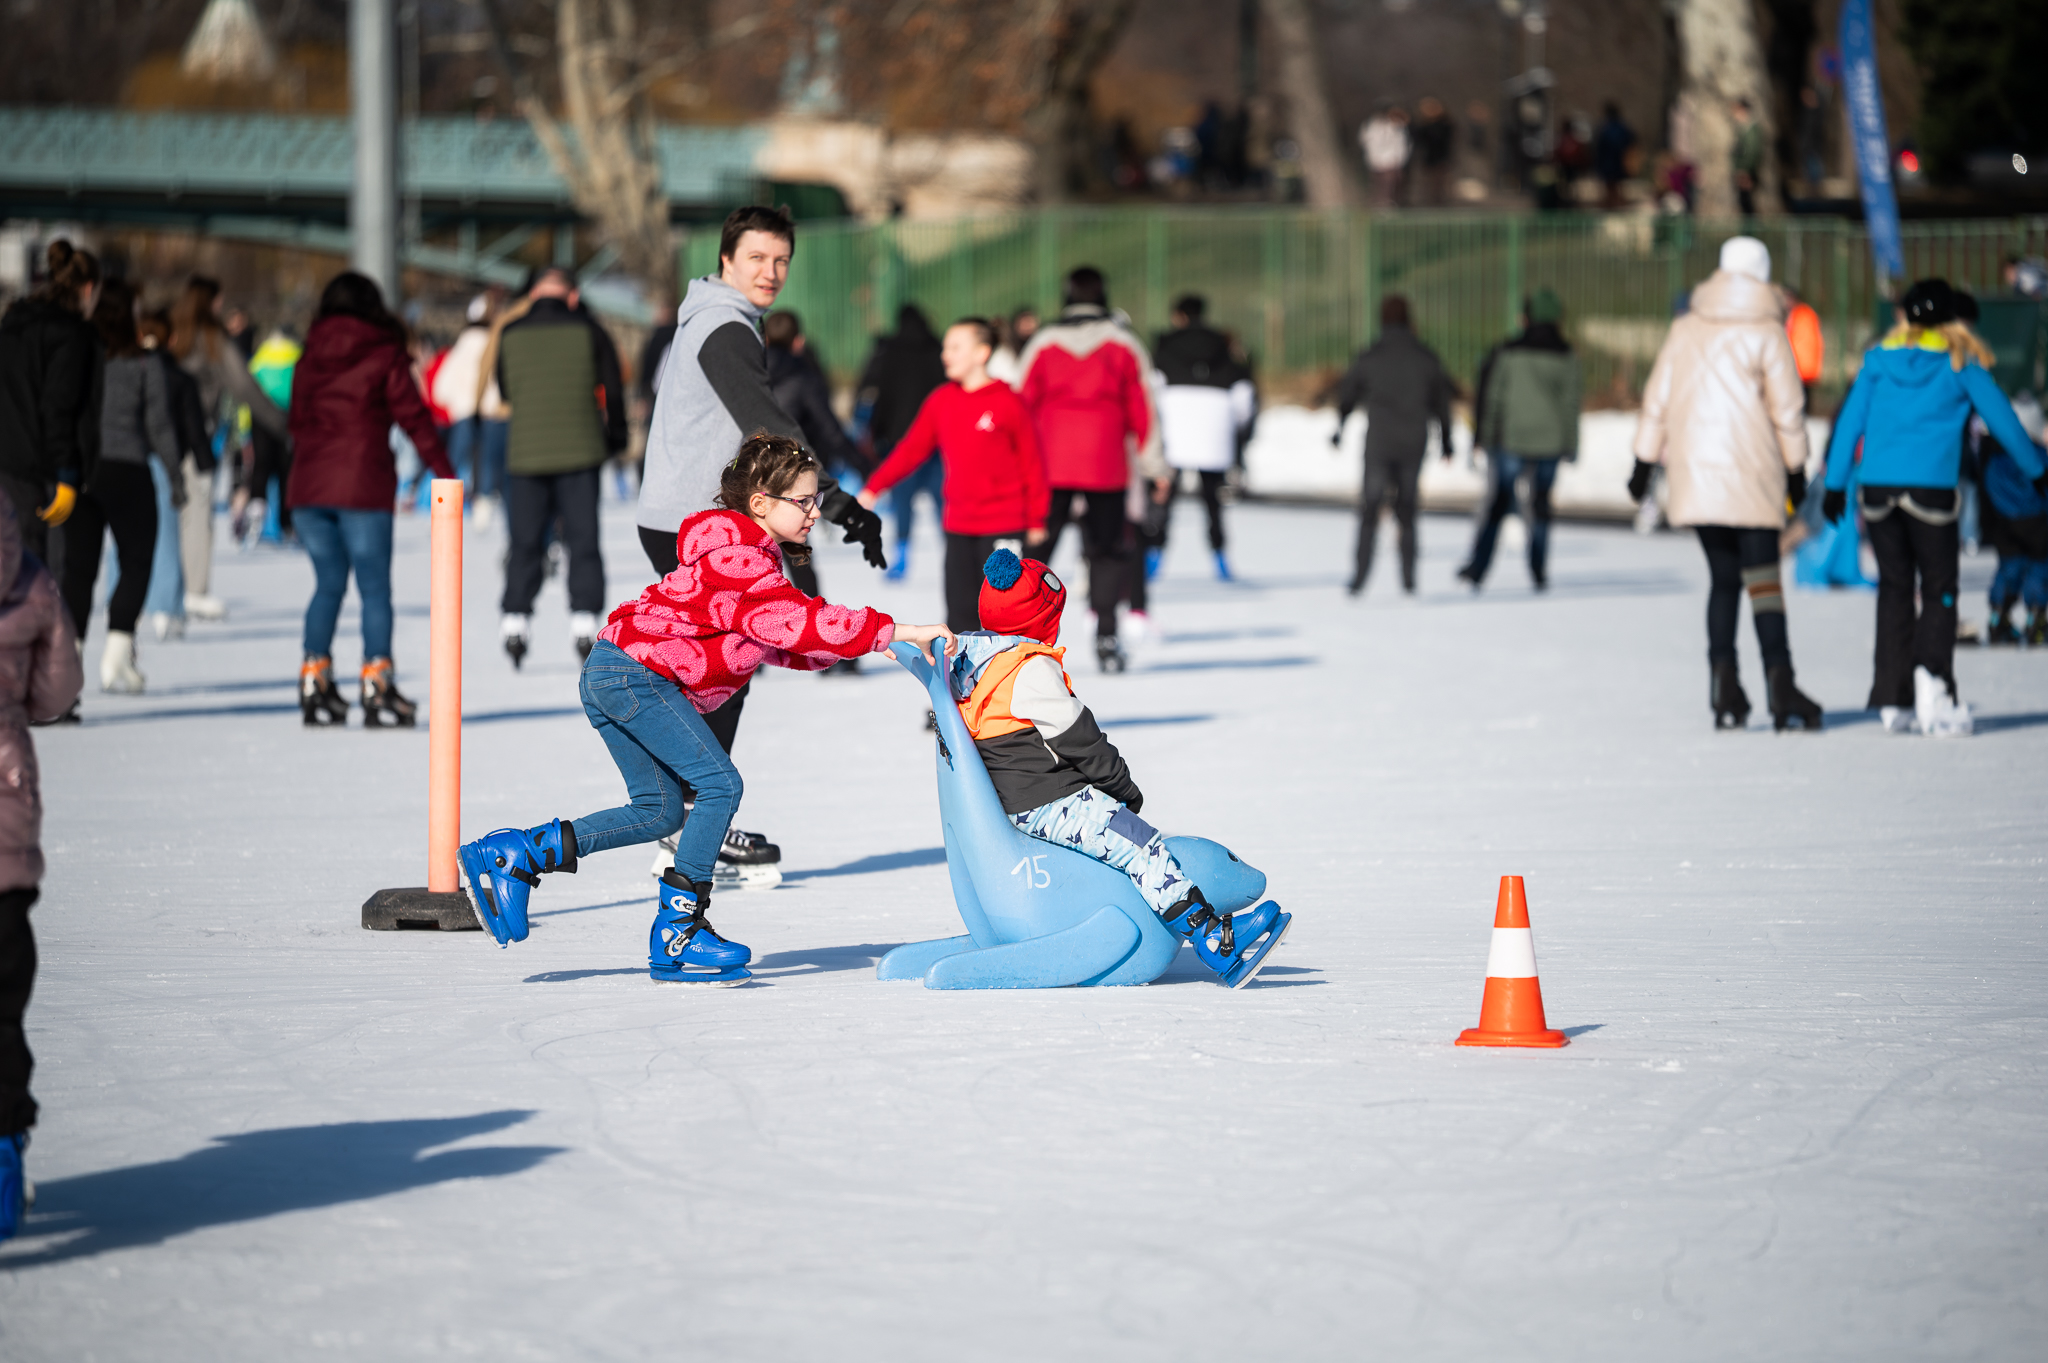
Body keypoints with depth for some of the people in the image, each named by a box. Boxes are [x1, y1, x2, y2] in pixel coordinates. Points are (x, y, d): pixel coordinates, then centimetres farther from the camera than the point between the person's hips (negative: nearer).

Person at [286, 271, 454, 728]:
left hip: (308, 485, 5)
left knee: (328, 584, 14)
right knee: (374, 588, 1)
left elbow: (296, 421, 16)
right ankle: (377, 690, -3)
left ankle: (314, 684, 10)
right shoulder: (384, 356, -1)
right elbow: (413, 416, -3)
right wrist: (443, 472, 1)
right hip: (363, 485, -5)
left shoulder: (310, 358, 13)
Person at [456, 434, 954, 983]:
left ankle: (510, 855, 15)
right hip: (636, 672, -11)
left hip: (610, 673, 11)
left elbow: (781, 646, 20)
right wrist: (894, 631, -26)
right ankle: (676, 932, -9)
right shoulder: (736, 560, -16)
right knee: (719, 784, -11)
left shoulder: (747, 559, 19)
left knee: (661, 809, 14)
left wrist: (867, 640, 11)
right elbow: (797, 624, -25)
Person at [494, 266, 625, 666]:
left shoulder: (511, 335, 3)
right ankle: (583, 621, -5)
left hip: (525, 454, 1)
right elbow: (613, 389, 3)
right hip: (581, 452, -1)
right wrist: (615, 437, 17)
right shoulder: (587, 330, -1)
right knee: (583, 540, 3)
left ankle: (514, 620, 1)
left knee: (525, 543, 9)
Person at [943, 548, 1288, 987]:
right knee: (1143, 849, -16)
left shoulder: (969, 658, 12)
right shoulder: (1032, 670, -18)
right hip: (1046, 805, -11)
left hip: (1008, 800, 11)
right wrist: (1124, 787, -2)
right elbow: (1077, 739, -15)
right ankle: (1216, 943, -23)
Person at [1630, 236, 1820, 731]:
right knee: (1763, 576, -5)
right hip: (1750, 475, -4)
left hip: (1693, 477, 4)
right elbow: (1787, 409, 0)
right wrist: (1795, 468, 10)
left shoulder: (1686, 329, 9)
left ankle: (1724, 678, -2)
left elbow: (1657, 398, 10)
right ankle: (1779, 681, -15)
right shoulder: (1767, 333, -2)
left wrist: (1644, 461, 15)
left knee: (1723, 577, 10)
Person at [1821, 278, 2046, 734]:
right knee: (1938, 589, 4)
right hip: (1930, 488, -3)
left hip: (1877, 488, 3)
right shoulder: (1960, 363, 3)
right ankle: (1931, 674, -18)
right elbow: (2001, 419, 9)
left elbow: (1850, 421, 8)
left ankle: (1894, 699, 8)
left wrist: (1835, 485, 14)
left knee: (1894, 588, 10)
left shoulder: (1880, 359, 9)